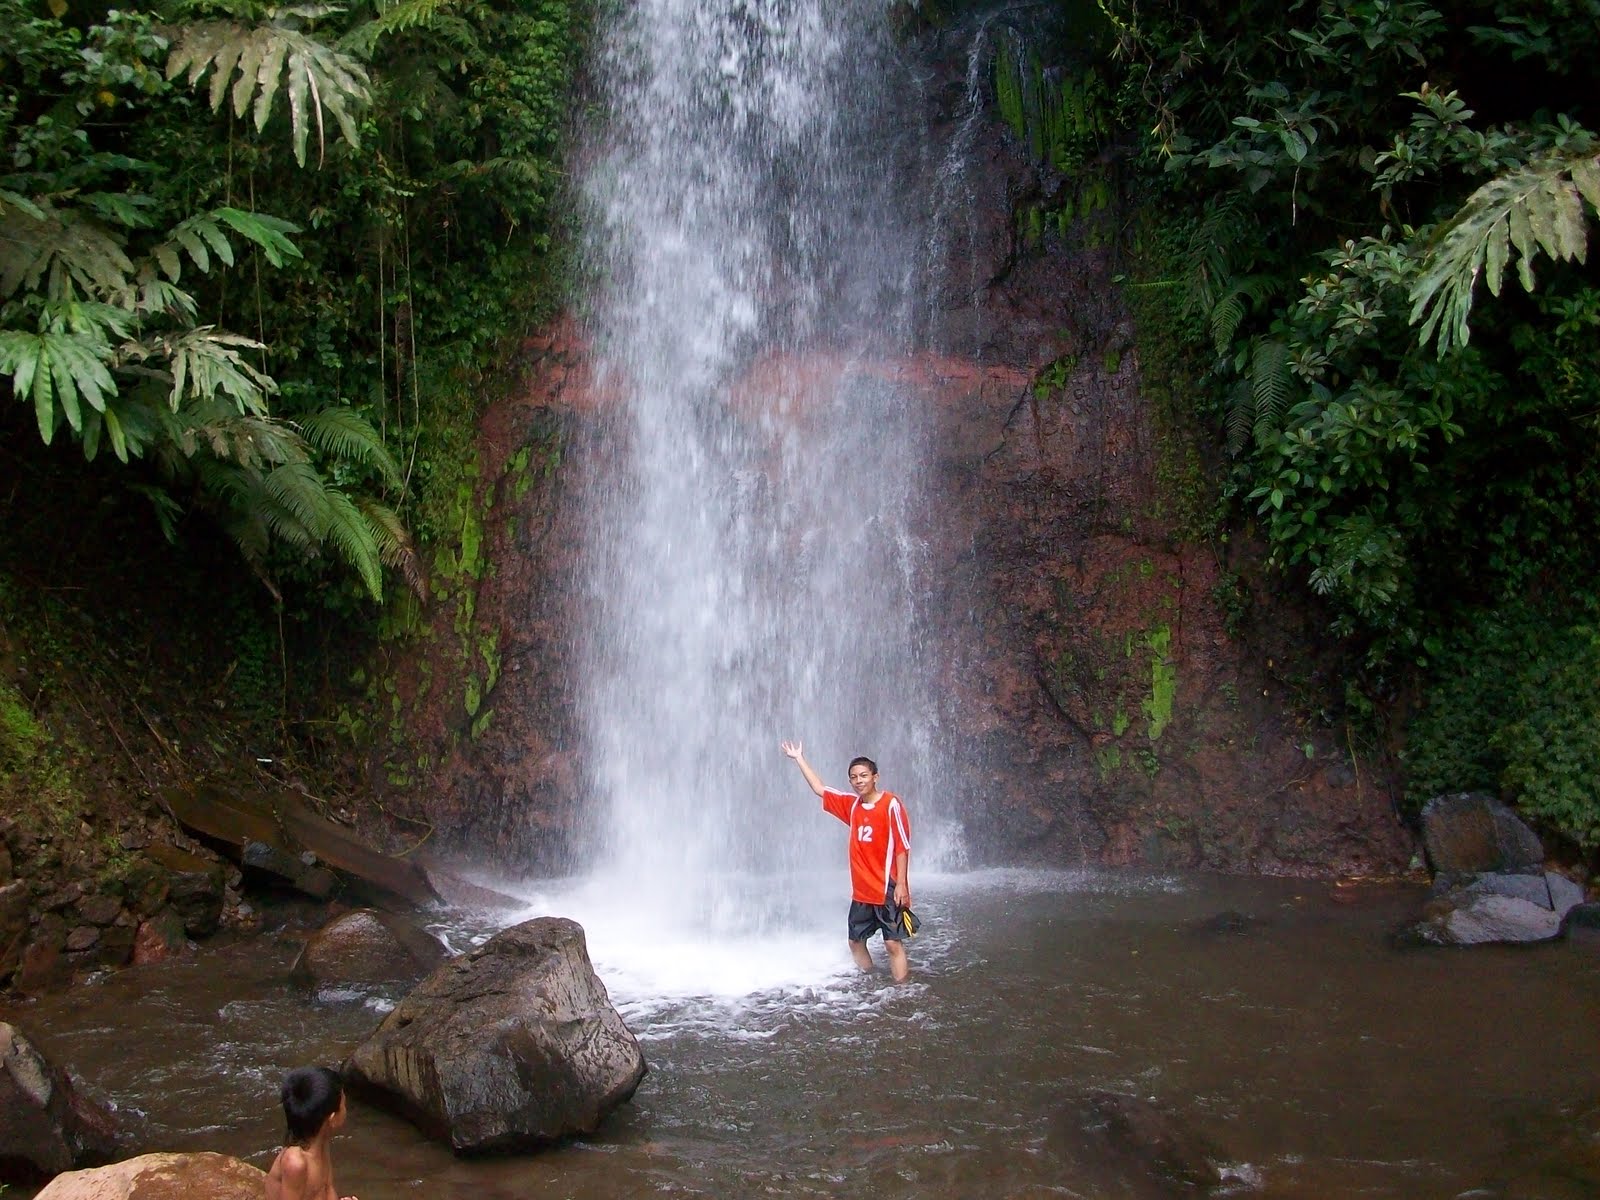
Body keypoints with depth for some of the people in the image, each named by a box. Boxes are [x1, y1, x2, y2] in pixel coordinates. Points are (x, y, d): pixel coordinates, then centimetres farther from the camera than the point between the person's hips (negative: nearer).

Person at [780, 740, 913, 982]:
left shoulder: (891, 804, -10)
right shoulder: (852, 805, 8)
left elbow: (902, 846, -11)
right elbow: (820, 789, 19)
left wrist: (901, 884, -16)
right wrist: (799, 759, 22)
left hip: (888, 889, -7)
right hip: (861, 891, 7)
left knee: (893, 944, -10)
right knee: (856, 942, 13)